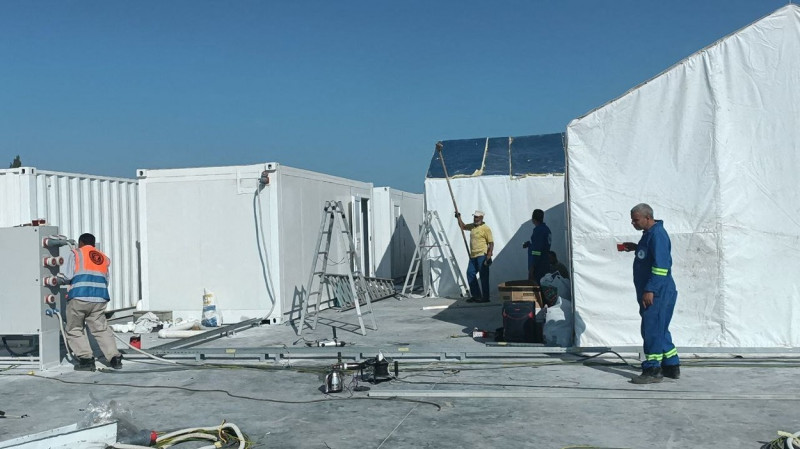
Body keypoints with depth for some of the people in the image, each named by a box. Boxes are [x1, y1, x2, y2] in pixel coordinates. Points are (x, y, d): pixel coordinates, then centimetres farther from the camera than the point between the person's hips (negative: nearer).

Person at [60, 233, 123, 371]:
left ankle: (86, 358, 0)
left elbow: (66, 277, -3)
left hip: (79, 298, -4)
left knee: (74, 330, 9)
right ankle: (114, 357, 0)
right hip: (99, 298, 4)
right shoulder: (103, 258, 19)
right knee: (102, 329, 10)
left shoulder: (75, 254, 5)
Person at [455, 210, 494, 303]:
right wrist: (458, 217, 19)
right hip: (473, 256, 8)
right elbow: (463, 226, 32)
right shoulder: (472, 226, 13)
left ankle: (485, 297, 2)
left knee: (483, 277, -3)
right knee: (470, 274, 8)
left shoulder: (485, 229, -9)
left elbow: (491, 243, -12)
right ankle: (476, 296, 16)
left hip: (482, 256, -8)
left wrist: (488, 257, -18)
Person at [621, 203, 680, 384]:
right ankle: (671, 367, 25)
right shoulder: (649, 233, 13)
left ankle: (652, 370, 2)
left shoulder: (657, 234, -17)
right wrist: (636, 247, 12)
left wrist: (650, 290, -24)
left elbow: (661, 266, -23)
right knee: (659, 330, 16)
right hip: (650, 292, 10)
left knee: (652, 330, -5)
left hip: (657, 294, -10)